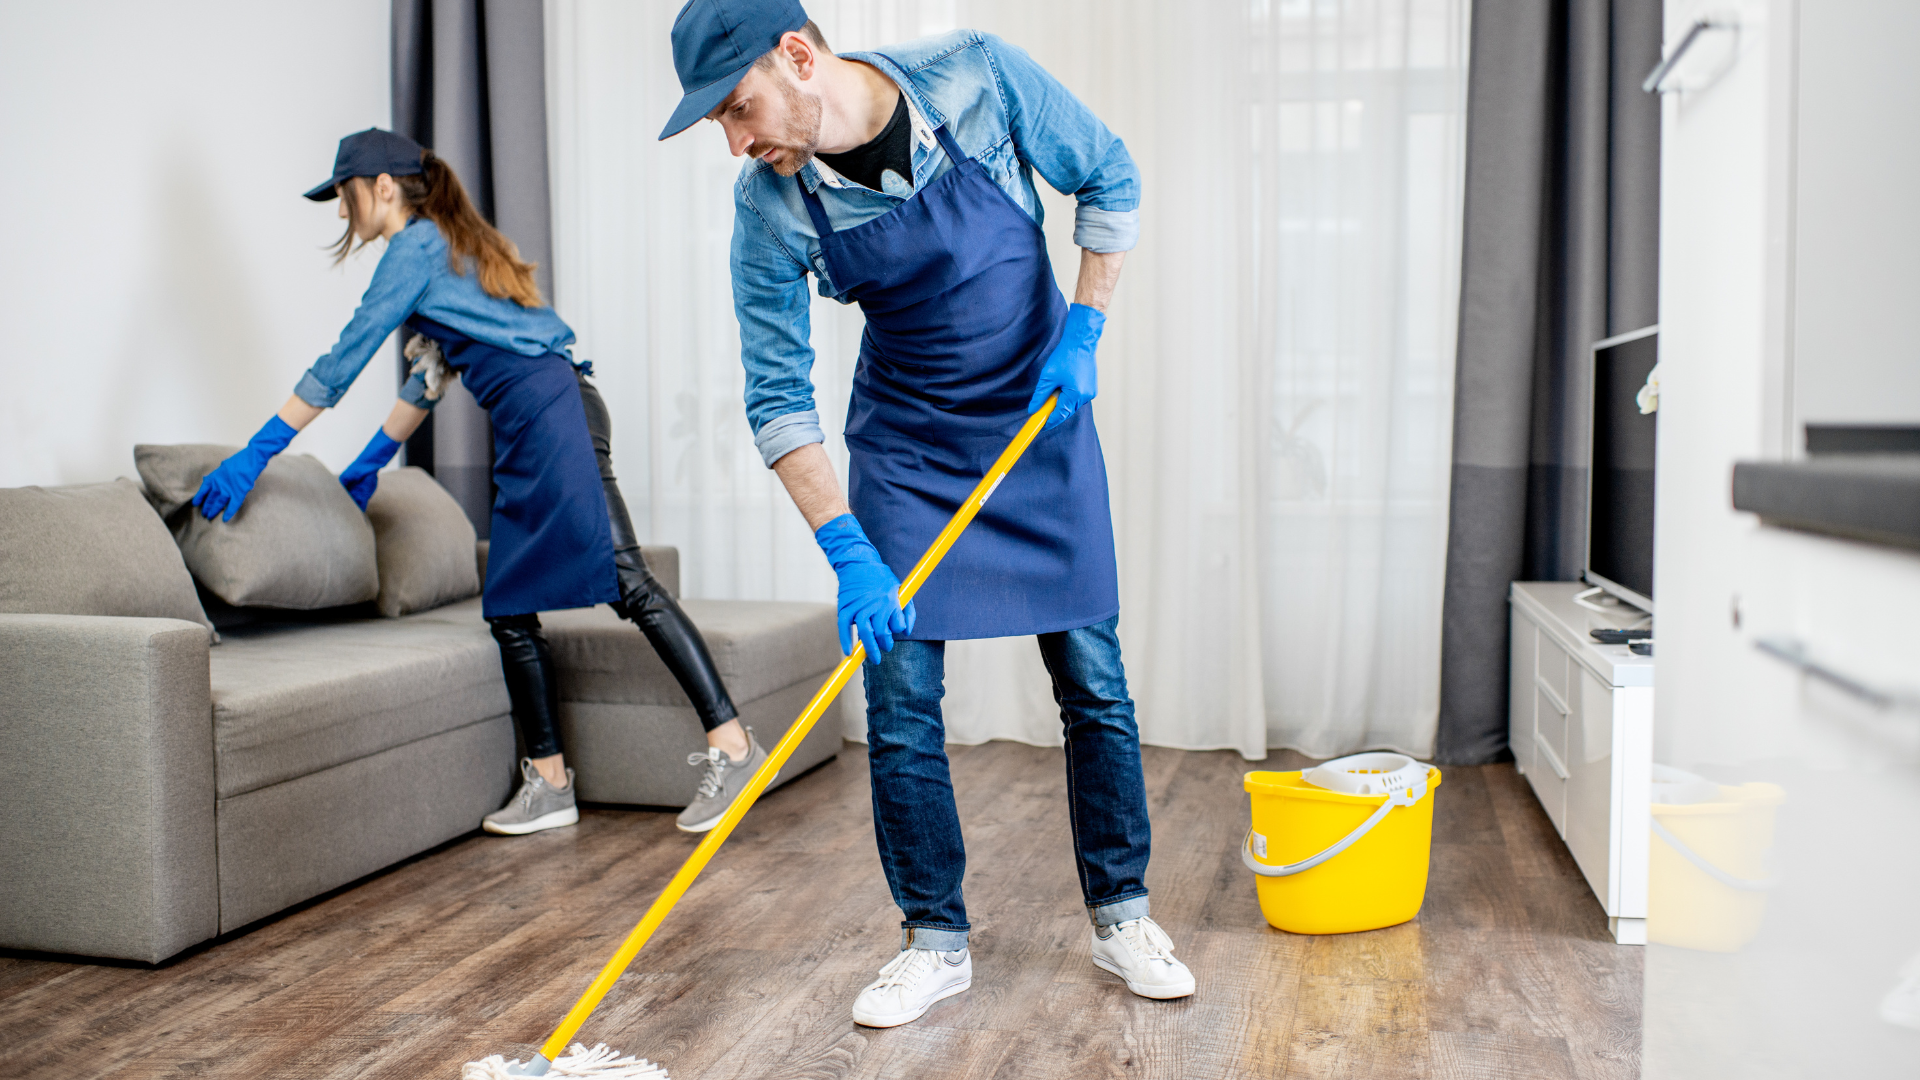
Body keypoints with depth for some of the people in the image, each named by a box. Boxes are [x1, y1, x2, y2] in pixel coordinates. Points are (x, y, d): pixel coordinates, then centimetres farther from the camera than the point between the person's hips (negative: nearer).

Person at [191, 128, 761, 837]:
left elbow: (341, 364, -2)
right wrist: (374, 457, 37)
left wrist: (256, 453, 3)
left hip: (548, 412, -10)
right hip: (529, 431, 10)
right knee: (509, 610, 8)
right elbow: (433, 373, 33)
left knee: (626, 583, -16)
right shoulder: (451, 245, 27)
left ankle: (730, 744, -18)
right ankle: (549, 784, 10)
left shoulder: (415, 248, -1)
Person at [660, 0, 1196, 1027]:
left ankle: (1121, 916, 20)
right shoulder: (768, 204, -16)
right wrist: (846, 551, -23)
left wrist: (1083, 330, -12)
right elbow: (777, 394, -14)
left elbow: (1109, 178, -4)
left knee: (1093, 681, 3)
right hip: (903, 446, 1)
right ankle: (935, 940, 14)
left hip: (1041, 415, 0)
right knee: (899, 699, -3)